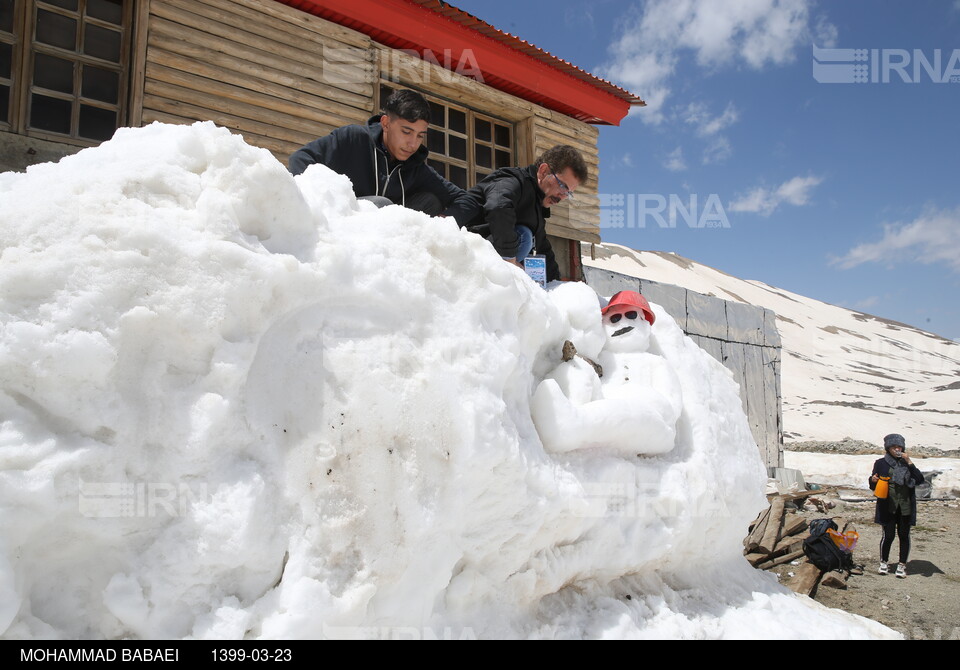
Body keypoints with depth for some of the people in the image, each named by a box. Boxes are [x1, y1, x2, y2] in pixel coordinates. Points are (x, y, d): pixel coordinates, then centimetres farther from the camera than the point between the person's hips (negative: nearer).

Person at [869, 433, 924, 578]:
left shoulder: (907, 463, 9)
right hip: (887, 506, -2)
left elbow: (920, 480, -6)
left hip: (905, 507, 2)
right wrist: (873, 480, -17)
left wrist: (909, 463, -12)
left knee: (904, 535, 4)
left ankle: (902, 565, 16)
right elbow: (873, 487, 6)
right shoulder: (881, 463, 4)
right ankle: (884, 562, 16)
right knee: (888, 535, -3)